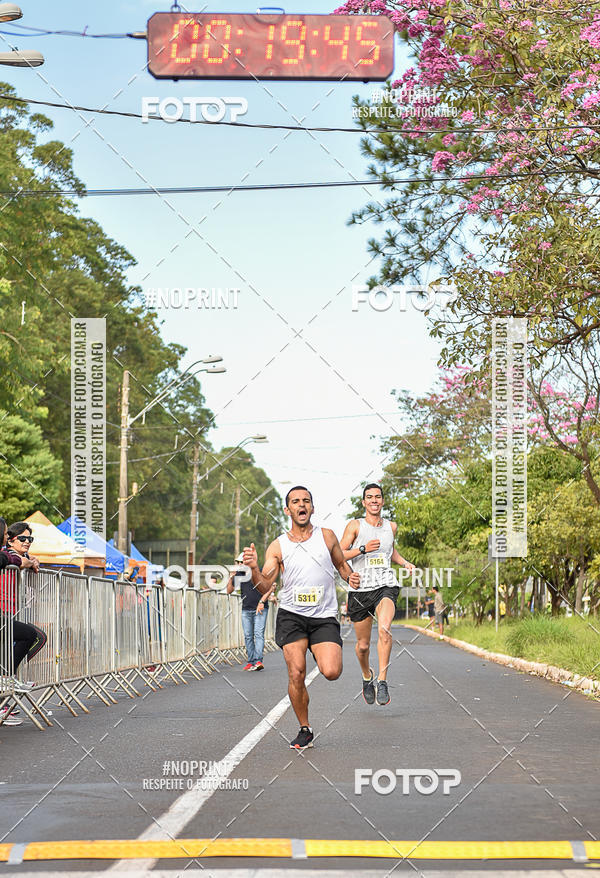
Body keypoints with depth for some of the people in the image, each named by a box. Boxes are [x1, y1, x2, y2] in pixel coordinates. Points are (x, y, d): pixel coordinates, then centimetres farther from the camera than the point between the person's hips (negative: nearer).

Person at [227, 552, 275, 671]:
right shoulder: (238, 574, 7)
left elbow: (271, 587, -10)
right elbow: (229, 591, 11)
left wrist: (262, 602, -16)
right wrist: (231, 578, -6)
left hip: (260, 609, -5)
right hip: (246, 610, 5)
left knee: (259, 634, -14)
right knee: (248, 636, 4)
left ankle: (258, 661, -23)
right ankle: (251, 662, 9)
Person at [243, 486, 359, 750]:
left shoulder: (327, 536, 6)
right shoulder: (278, 547, 3)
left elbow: (341, 564, 22)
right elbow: (265, 587, -1)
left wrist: (350, 577, 0)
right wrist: (254, 568, -21)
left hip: (324, 617, 0)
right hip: (291, 615, 0)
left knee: (331, 672, -19)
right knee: (296, 674, -11)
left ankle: (324, 656, 19)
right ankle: (305, 730, 7)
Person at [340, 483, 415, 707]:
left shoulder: (391, 526, 13)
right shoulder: (355, 525, 1)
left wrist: (405, 563, 15)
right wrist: (363, 549, -17)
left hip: (385, 587, 1)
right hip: (360, 589, -1)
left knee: (384, 629, -28)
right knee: (363, 644, 8)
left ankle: (382, 681, -26)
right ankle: (367, 676, 38)